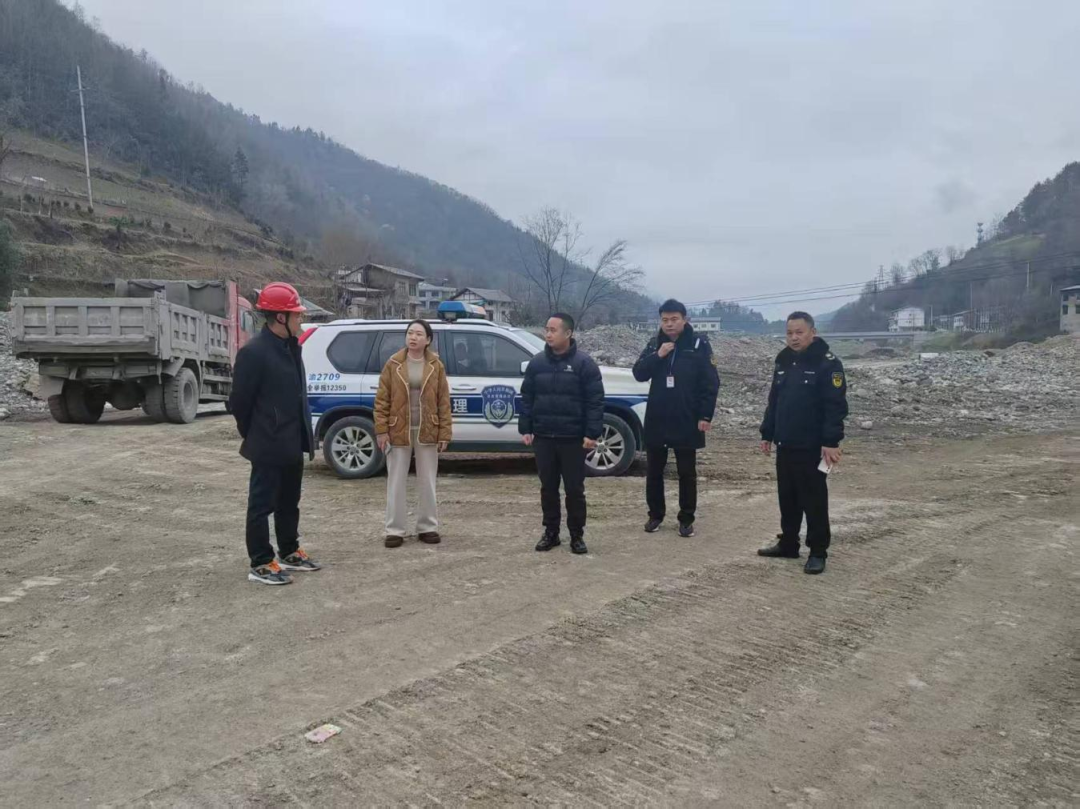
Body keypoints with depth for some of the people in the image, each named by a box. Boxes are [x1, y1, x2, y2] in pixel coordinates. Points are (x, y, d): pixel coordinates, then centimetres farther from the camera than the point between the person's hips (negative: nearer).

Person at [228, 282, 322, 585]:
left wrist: (301, 434, 15)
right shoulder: (254, 352, -18)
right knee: (262, 504, 3)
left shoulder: (290, 346, 10)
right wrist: (254, 436, 0)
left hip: (292, 444, 9)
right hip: (269, 446, -9)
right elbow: (239, 401, -12)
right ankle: (261, 564, 12)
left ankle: (289, 553, 32)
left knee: (289, 502, 19)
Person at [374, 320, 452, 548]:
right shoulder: (393, 364, -1)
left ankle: (427, 528, 20)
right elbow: (382, 400, -1)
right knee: (396, 483, 4)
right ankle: (395, 530, 13)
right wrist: (382, 430, -8)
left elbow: (443, 401, 1)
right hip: (399, 431, -1)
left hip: (427, 432, 1)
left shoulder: (436, 366, 1)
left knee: (427, 482, 8)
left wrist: (444, 433, -4)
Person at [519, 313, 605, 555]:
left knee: (574, 489, 5)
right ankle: (551, 532, 23)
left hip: (573, 438, -3)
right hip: (543, 437, 3)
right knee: (548, 488, 11)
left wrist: (592, 433, -14)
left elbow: (595, 401, -8)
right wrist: (525, 429, 3)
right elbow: (526, 398, 9)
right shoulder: (537, 362, 6)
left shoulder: (584, 363, -6)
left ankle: (577, 535, 17)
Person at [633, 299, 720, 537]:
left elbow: (711, 382, -7)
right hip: (656, 419, 3)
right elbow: (639, 374, -1)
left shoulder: (699, 344, -6)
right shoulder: (655, 343, 6)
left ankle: (686, 519, 18)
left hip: (686, 420, -3)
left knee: (687, 473, 7)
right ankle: (655, 514, 24)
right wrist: (658, 355, -16)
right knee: (654, 471, 10)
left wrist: (705, 416, -13)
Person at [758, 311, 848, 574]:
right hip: (784, 445, 7)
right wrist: (767, 434, 15)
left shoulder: (828, 364, -11)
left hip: (811, 447, -7)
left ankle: (818, 552, 9)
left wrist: (831, 442, -21)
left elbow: (836, 406, -16)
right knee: (787, 498, 14)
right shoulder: (783, 362, 11)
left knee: (814, 501, 0)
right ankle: (788, 544, 26)